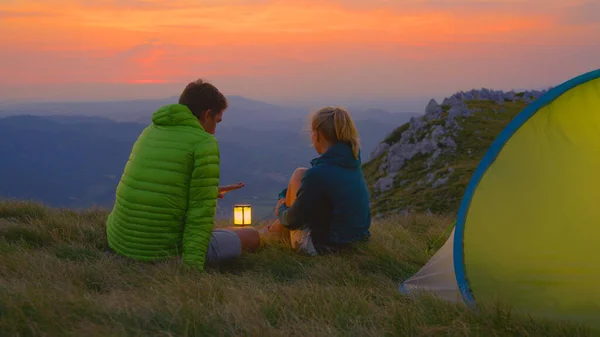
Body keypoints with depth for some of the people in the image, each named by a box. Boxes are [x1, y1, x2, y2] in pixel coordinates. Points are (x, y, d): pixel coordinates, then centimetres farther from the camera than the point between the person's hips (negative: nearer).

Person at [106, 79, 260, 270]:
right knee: (251, 237, 15)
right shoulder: (205, 144, -10)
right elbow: (201, 212, -17)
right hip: (166, 251, -7)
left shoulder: (150, 133, 12)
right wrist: (192, 266, -18)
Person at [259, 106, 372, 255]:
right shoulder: (352, 163, 1)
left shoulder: (318, 174, -24)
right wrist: (283, 197, 16)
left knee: (299, 175, -2)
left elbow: (294, 219, -12)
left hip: (325, 247, -8)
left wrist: (281, 210, 11)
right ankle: (276, 229, 25)